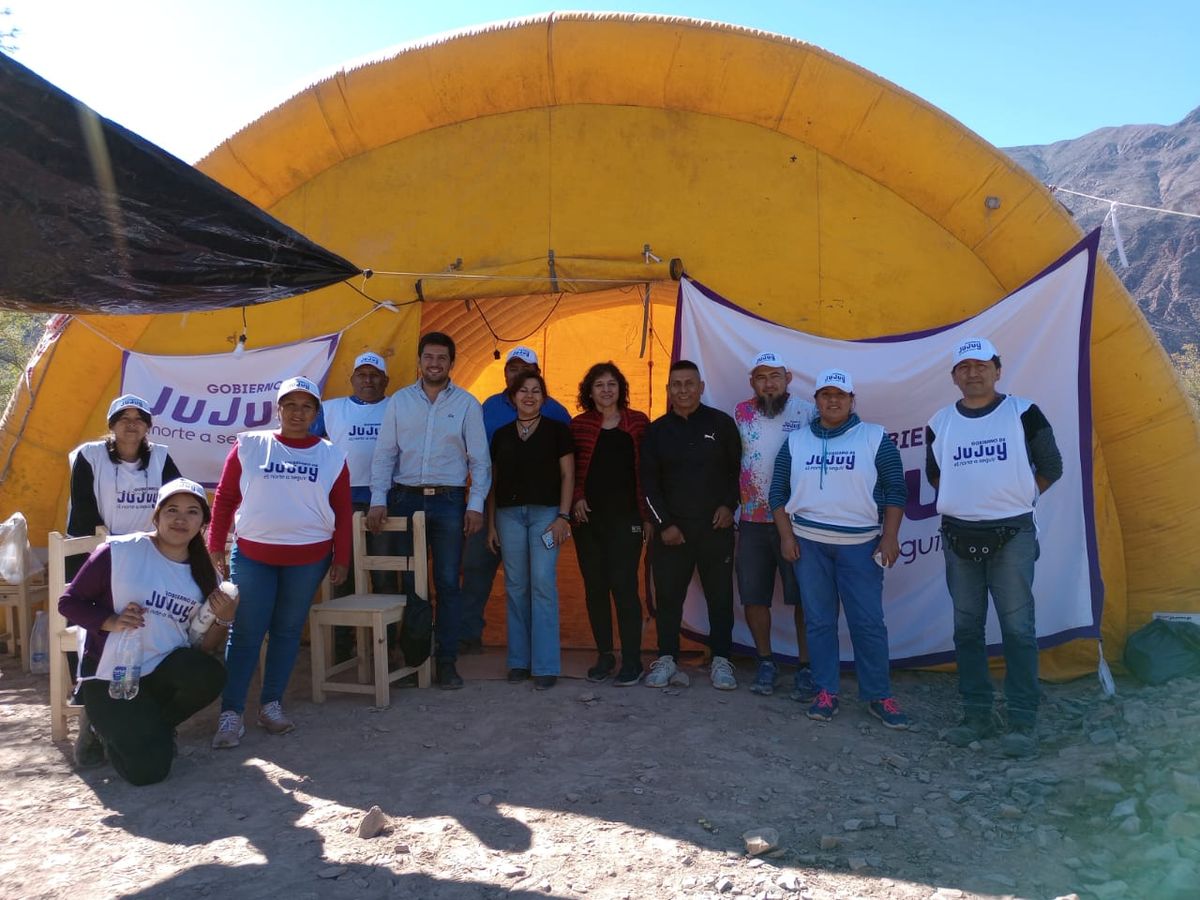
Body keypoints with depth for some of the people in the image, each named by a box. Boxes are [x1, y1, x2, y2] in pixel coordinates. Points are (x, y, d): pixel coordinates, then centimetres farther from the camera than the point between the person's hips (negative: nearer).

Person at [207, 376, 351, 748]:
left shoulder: (331, 456, 4)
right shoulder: (249, 446, 1)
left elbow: (342, 512, 6)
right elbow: (225, 498, 4)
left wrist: (341, 559, 5)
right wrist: (215, 546, 1)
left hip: (308, 559, 1)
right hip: (252, 555, -1)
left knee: (288, 631, 9)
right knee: (246, 633, 0)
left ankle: (271, 703, 21)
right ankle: (231, 713, 5)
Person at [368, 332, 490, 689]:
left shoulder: (467, 404, 4)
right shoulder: (399, 401, 7)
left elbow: (479, 459, 3)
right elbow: (384, 454, 5)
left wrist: (476, 504, -5)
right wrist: (378, 500, -5)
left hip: (448, 502, -1)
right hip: (405, 499, 1)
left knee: (447, 583, 1)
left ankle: (446, 661, 10)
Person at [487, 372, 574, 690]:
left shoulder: (556, 430, 4)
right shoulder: (501, 435, 12)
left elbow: (567, 475, 1)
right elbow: (493, 481, 14)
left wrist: (563, 516, -8)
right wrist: (491, 523, 10)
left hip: (545, 512, -3)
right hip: (509, 514, 3)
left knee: (543, 585, -8)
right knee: (516, 587, 5)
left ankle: (545, 665, -1)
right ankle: (519, 660, 15)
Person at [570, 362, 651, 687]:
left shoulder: (638, 423, 3)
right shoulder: (578, 425, 7)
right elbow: (568, 470, 12)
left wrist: (648, 514, -1)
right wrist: (576, 499, -4)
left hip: (626, 517, -2)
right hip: (588, 517, 3)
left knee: (624, 585, -6)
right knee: (595, 586, 7)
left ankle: (632, 661, 4)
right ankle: (604, 655, 19)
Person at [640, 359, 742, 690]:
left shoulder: (721, 423, 1)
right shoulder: (657, 430, 5)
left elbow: (738, 469, 6)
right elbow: (649, 482, 4)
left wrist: (729, 505, -4)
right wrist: (663, 523, -4)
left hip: (715, 526, -1)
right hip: (671, 529, 1)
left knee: (720, 594, 5)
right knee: (668, 594, 5)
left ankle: (720, 660, 17)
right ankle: (667, 658, 17)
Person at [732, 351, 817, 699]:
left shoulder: (808, 412, -5)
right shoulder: (741, 413, 6)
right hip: (752, 522, 3)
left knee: (803, 598, 3)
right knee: (752, 597, 9)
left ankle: (805, 668, 17)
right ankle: (766, 663, 25)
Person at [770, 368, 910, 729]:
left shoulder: (875, 438, 2)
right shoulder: (796, 441, 8)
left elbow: (895, 490, 0)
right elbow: (779, 492, 9)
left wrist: (890, 537, -7)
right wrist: (786, 535, 1)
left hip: (861, 544, -2)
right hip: (809, 543, 2)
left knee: (869, 622, 0)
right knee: (818, 621, 6)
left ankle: (879, 696, 12)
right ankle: (826, 692, 16)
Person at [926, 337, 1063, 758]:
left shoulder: (1023, 413, -3)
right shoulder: (940, 423, 5)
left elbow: (1050, 468, 5)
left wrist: (1015, 500, 6)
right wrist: (964, 500, 10)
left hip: (1011, 535, -3)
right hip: (958, 536, 4)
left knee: (1017, 628, -3)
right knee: (967, 628, 8)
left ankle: (1023, 722, 6)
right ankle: (977, 715, 19)